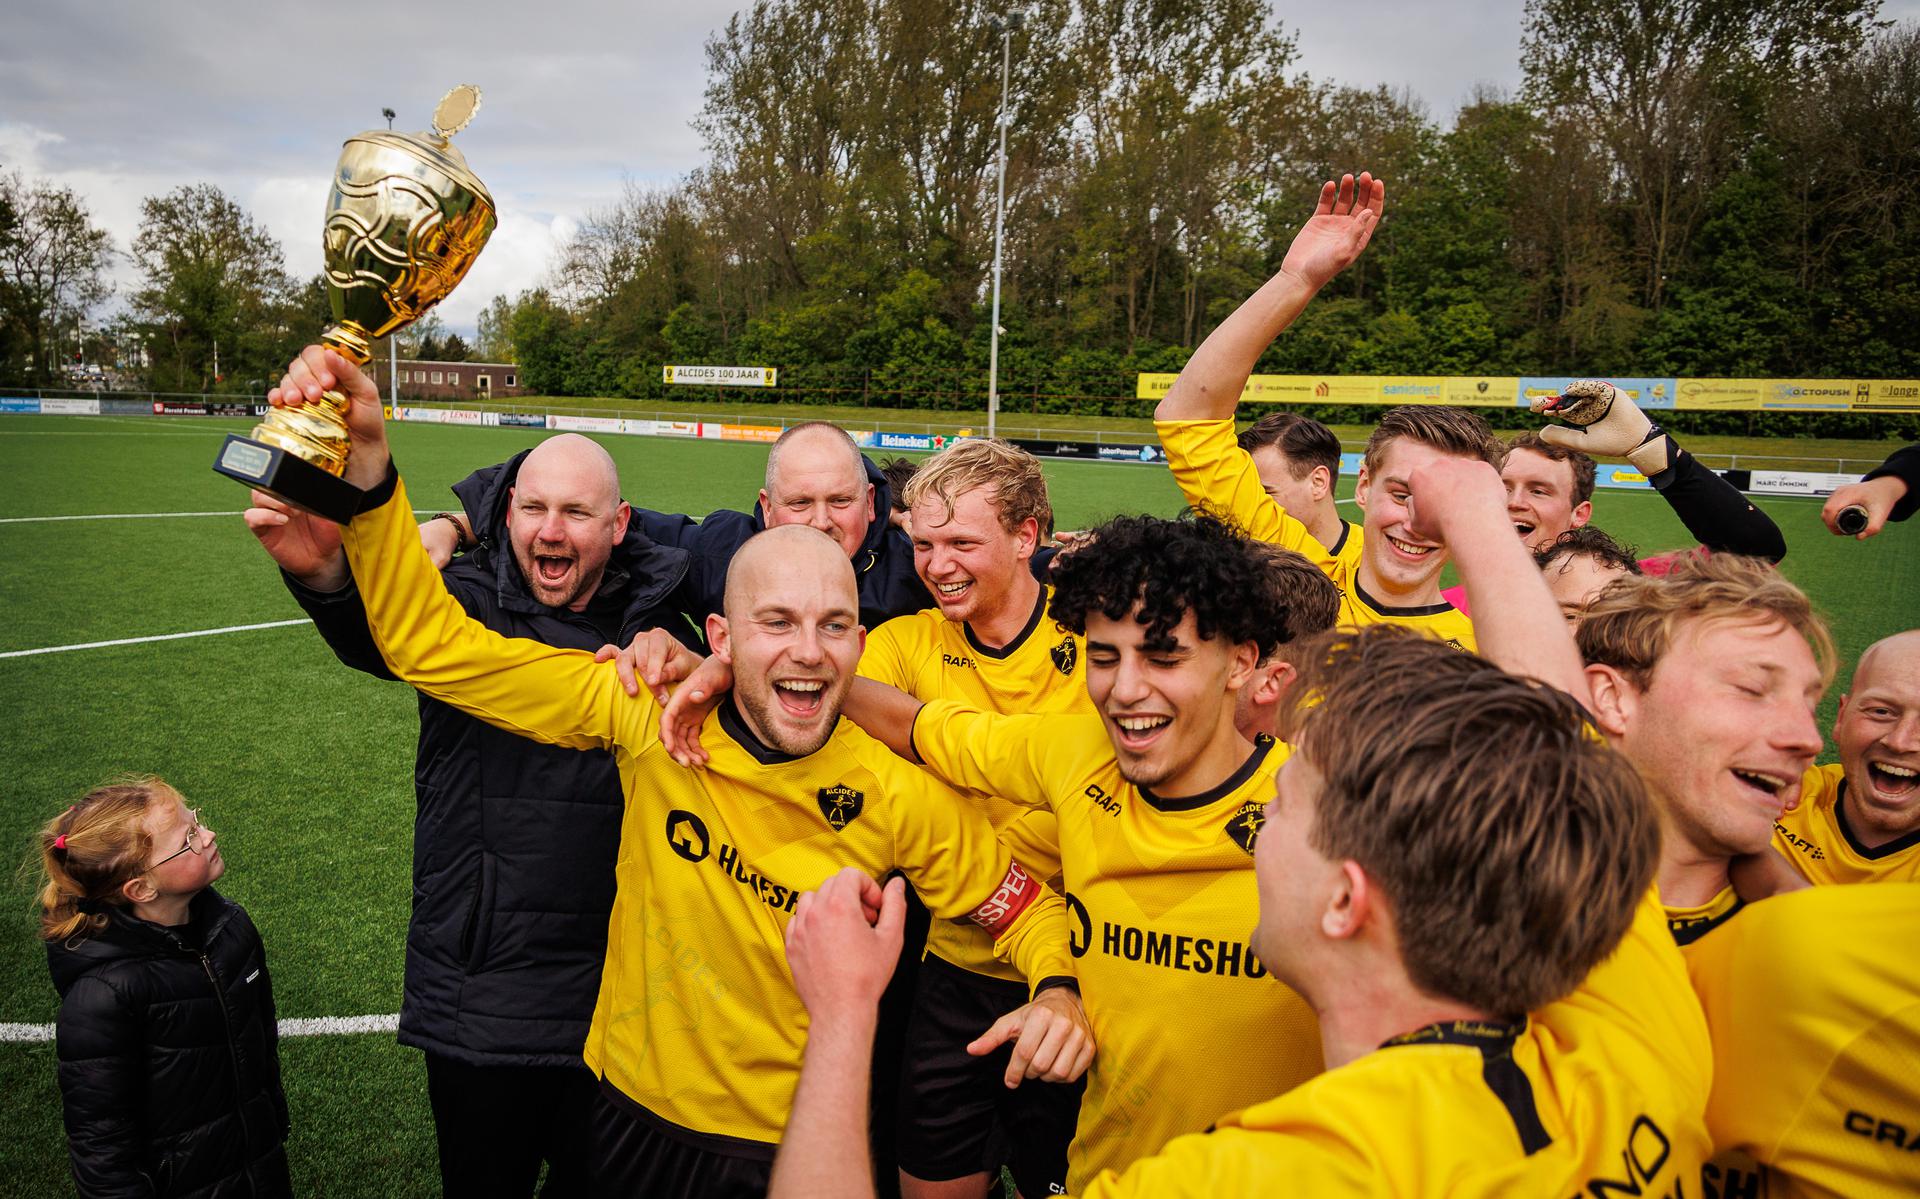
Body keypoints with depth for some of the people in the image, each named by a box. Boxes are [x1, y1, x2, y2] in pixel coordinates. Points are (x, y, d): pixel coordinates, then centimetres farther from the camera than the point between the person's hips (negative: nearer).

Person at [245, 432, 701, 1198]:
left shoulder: (652, 616, -1)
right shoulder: (472, 602, -8)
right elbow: (378, 635, -30)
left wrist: (679, 661, -25)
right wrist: (326, 572, -53)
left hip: (613, 990, 2)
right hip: (479, 986, -2)